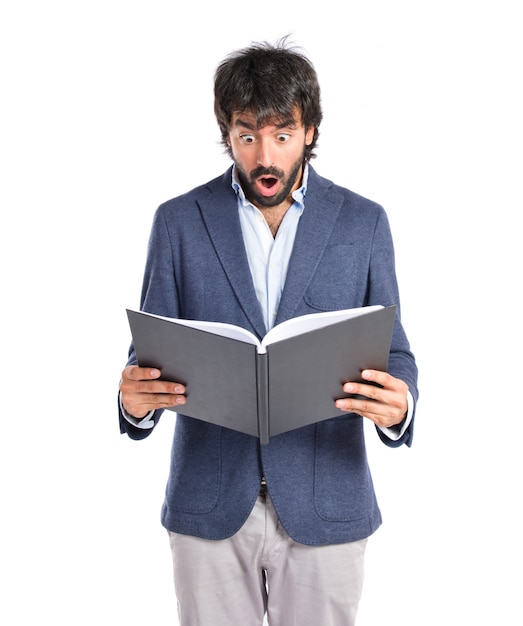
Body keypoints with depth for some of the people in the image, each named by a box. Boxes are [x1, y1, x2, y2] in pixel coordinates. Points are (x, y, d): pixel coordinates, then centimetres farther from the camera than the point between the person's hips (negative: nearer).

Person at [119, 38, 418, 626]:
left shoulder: (363, 222, -1)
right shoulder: (179, 221, -1)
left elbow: (391, 349, 1)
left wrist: (398, 407, -21)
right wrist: (136, 397, -22)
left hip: (324, 507, 0)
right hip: (209, 505, 0)